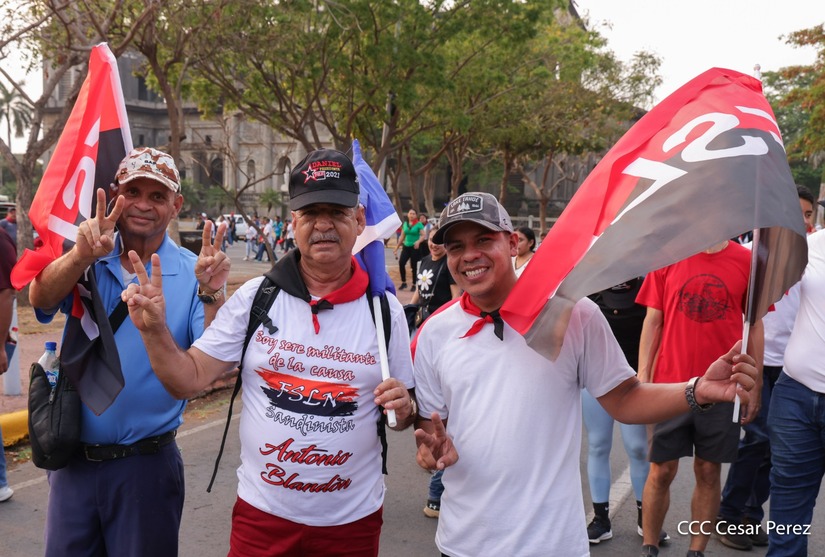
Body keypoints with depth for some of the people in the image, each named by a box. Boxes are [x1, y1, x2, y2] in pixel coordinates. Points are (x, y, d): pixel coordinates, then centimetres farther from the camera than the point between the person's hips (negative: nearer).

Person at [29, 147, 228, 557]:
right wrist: (81, 256, -36)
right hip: (73, 457, 3)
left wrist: (211, 294, -30)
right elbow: (41, 299, -18)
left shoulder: (191, 273, -7)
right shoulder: (87, 263, 0)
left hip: (145, 462, -2)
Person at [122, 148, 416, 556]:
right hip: (262, 513, 0)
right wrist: (154, 330, -21)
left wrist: (404, 408, -17)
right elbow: (189, 380, -6)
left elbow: (402, 414, 4)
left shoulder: (385, 310, -6)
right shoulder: (254, 298, -7)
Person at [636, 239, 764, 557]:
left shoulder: (747, 261, 0)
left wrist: (755, 387, 5)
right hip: (671, 385, -1)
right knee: (661, 471, 6)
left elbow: (755, 325, 6)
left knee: (709, 471, 11)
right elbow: (652, 322, 2)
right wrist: (642, 379, -2)